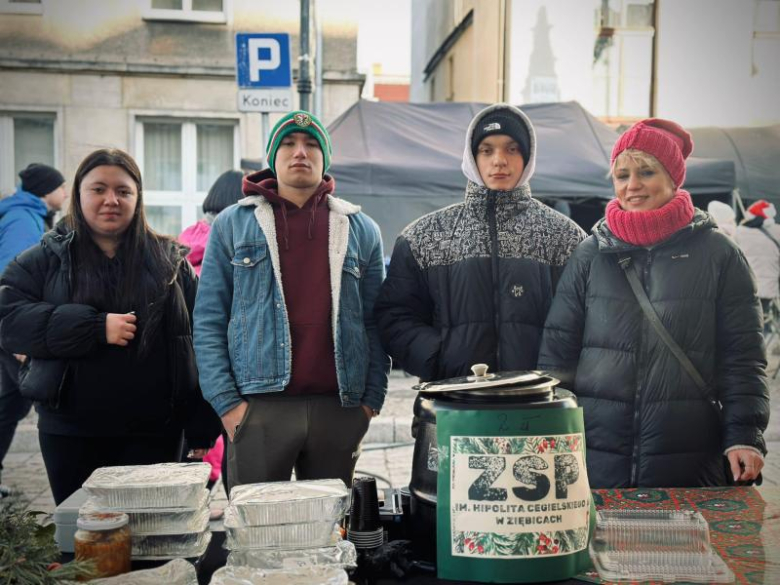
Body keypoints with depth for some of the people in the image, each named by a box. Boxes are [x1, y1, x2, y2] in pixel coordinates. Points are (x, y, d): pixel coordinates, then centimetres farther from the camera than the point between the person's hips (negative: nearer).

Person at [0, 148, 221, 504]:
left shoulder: (170, 260, 5)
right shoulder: (45, 260, 6)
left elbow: (198, 341, 1)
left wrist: (202, 426, -5)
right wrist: (94, 326, -19)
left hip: (153, 432, 0)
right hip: (70, 433, 1)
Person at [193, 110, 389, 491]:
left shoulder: (361, 229, 10)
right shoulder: (232, 224, 6)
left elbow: (375, 324, 9)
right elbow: (208, 322, 2)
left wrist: (371, 399, 0)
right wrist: (226, 401, -7)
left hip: (339, 409, 2)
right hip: (257, 407, -1)